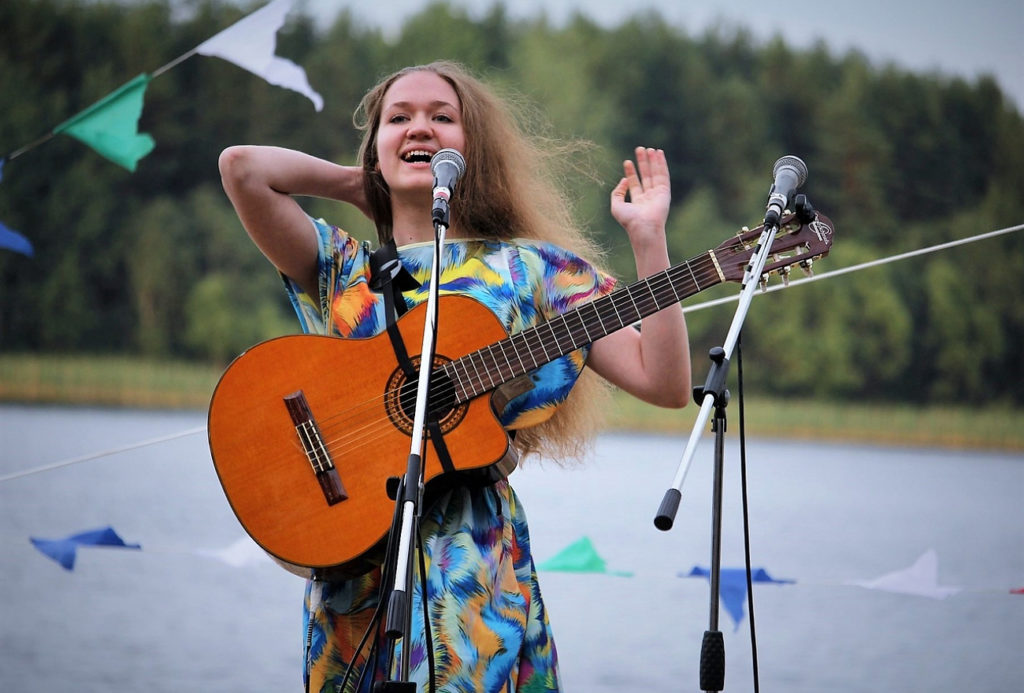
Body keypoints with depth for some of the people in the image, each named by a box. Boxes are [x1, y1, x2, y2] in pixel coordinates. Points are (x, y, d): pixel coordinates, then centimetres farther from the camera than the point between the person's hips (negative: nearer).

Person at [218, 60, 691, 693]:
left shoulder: (532, 268, 6)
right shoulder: (341, 265, 9)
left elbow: (665, 383, -1)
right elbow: (242, 167, -6)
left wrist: (648, 237, -9)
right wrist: (359, 187, 8)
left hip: (475, 562, -1)